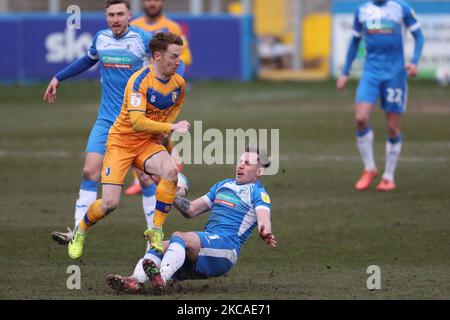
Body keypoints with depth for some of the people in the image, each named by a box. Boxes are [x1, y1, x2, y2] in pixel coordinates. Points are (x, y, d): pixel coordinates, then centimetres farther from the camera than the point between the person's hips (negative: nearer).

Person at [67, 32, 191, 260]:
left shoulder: (179, 83, -2)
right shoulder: (139, 81, -23)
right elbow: (137, 122, -32)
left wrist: (162, 133, 7)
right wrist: (172, 127, -29)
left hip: (148, 143, 5)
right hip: (122, 141, -5)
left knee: (170, 171, -28)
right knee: (110, 203, -12)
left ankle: (156, 232, -16)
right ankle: (79, 233, 20)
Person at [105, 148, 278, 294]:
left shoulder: (257, 193, 5)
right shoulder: (223, 185, 28)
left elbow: (263, 216, -17)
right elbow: (192, 210, 32)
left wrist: (266, 233, -38)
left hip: (227, 245, -8)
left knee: (179, 236, -32)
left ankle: (161, 278, -59)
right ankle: (135, 280, -42)